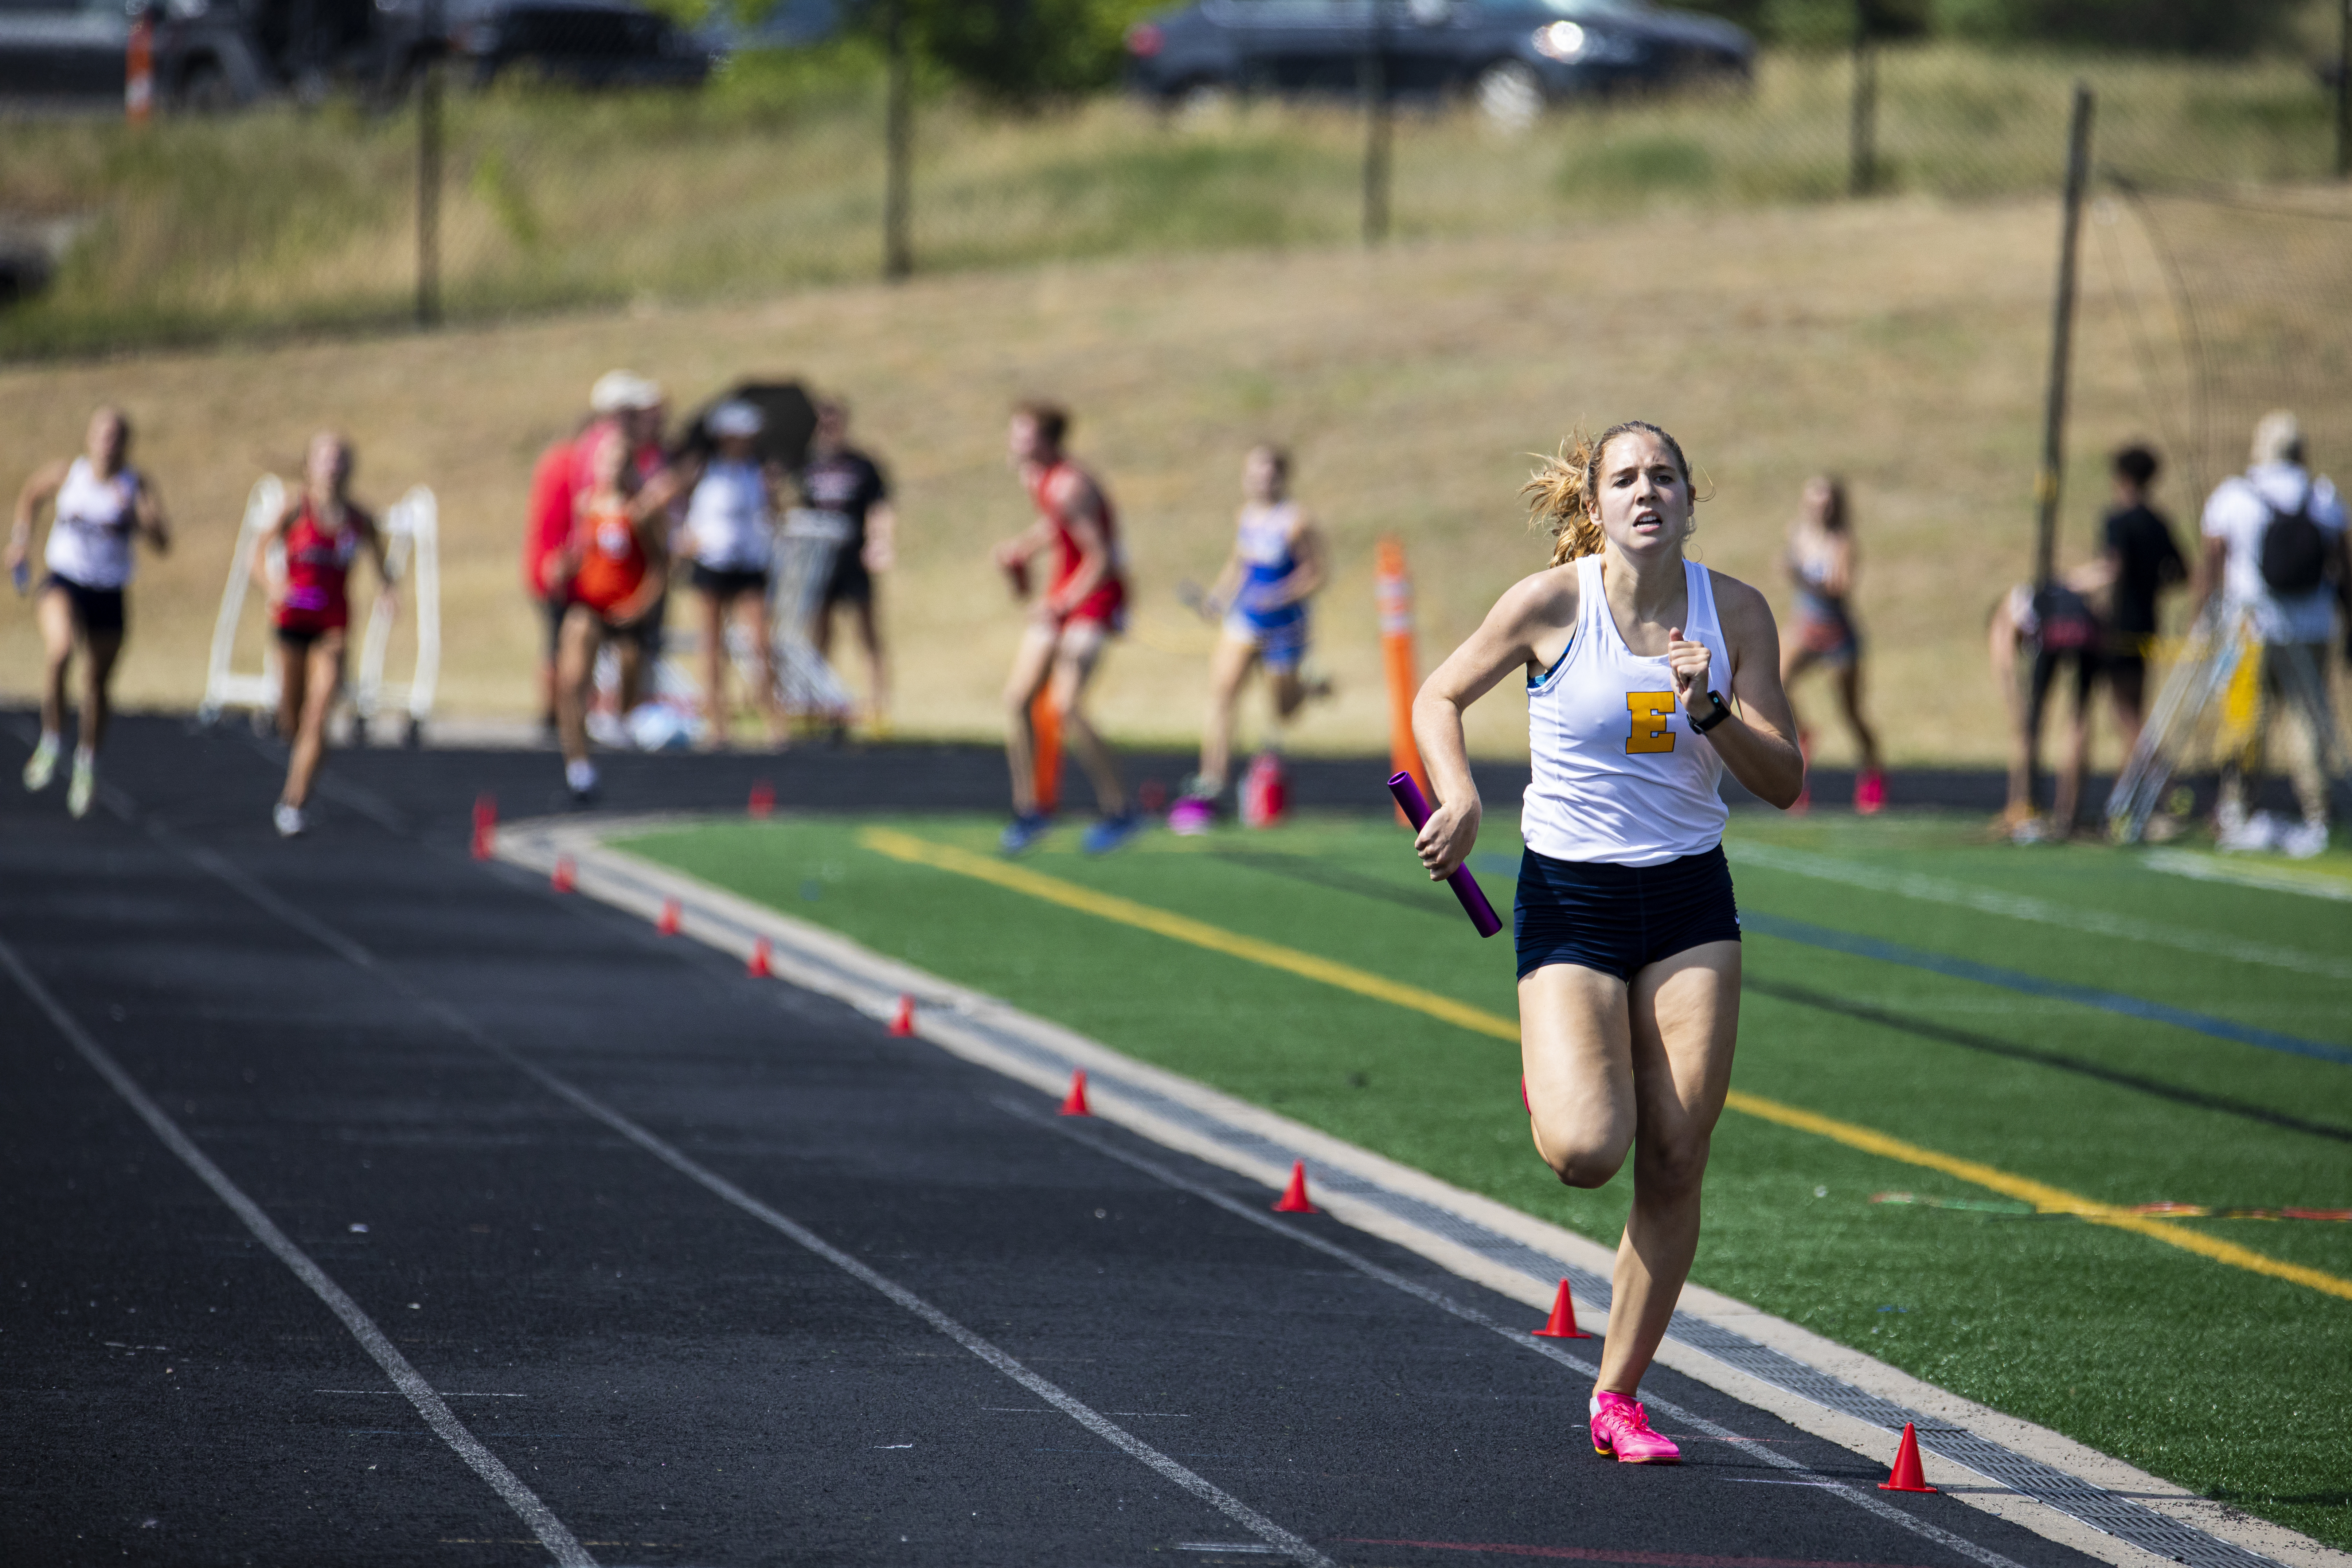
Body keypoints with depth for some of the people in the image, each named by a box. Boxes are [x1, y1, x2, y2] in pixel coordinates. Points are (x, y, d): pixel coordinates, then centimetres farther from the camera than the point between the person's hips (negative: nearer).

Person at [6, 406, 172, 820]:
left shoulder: (137, 486, -5)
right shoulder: (65, 474, -4)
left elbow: (162, 544, -14)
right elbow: (31, 494, 18)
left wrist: (137, 515, -28)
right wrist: (22, 538, 9)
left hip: (109, 595, 2)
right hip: (64, 583, -2)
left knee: (98, 685, 12)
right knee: (60, 649, -32)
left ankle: (86, 764, 37)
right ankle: (51, 738, -13)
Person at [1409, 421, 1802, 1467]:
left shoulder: (1736, 614, -3)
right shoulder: (1551, 603, -9)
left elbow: (1784, 783, -2)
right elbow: (1440, 698, 4)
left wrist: (1710, 712, -19)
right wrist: (1461, 798, -13)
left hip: (1690, 905, 3)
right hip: (1570, 898, -2)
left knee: (1674, 1161, -3)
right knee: (1587, 1152, -19)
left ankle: (1618, 1398, 10)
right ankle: (1551, 1090, 20)